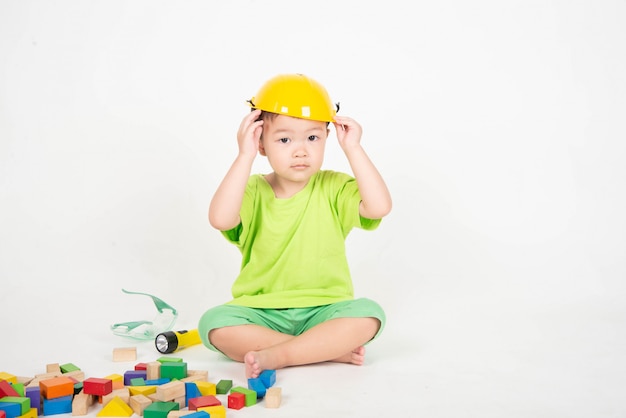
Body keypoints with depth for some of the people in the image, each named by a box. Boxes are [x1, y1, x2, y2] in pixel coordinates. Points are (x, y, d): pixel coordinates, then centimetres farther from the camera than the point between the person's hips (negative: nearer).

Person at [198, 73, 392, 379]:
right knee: (213, 323, -27)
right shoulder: (253, 191, -2)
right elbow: (220, 219, -23)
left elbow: (379, 206, -19)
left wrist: (353, 149, -16)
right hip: (260, 313, 1)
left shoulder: (334, 188, 0)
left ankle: (275, 356, -26)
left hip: (323, 311, 0)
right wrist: (245, 156, -22)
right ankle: (330, 349, -24)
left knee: (368, 314, -28)